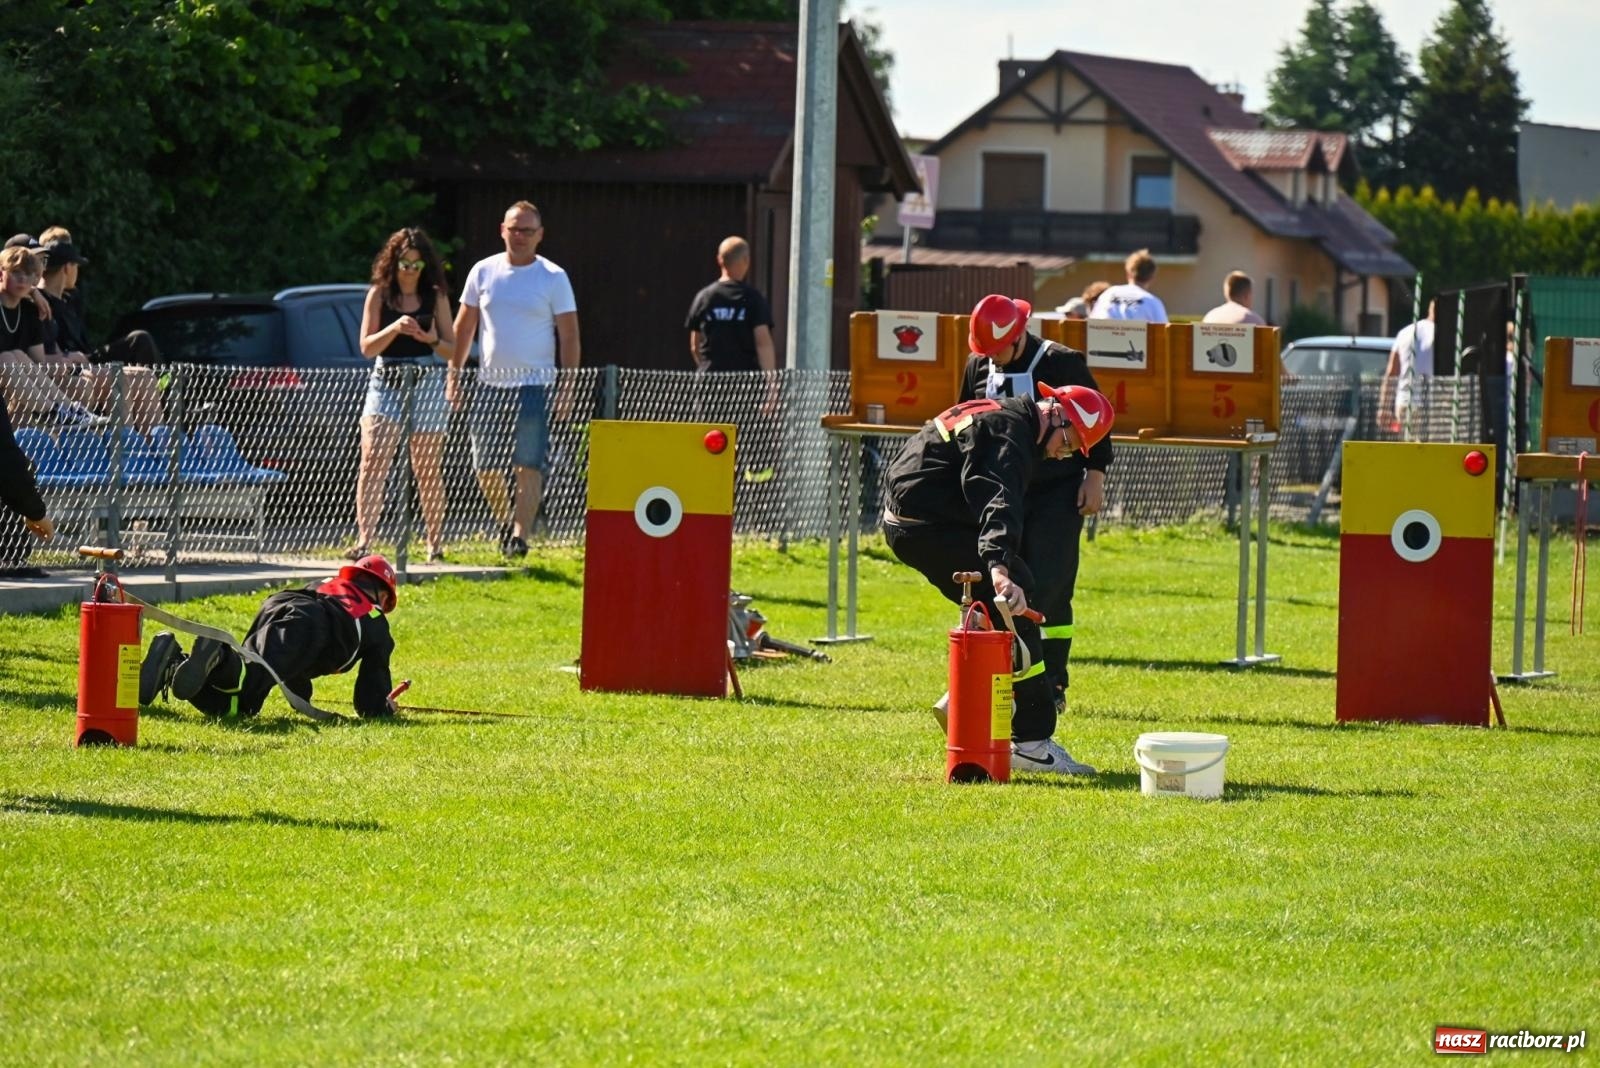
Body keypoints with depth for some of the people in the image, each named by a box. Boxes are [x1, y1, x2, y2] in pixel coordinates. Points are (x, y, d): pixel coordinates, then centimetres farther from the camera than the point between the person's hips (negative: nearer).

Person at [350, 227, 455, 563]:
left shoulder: (435, 297, 6)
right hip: (385, 381, 0)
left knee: (428, 470, 4)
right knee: (373, 462, -12)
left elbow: (452, 349, 7)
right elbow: (367, 346, -1)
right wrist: (394, 328, -18)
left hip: (427, 383, 0)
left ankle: (436, 545, 12)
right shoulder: (379, 295, 4)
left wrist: (432, 339, -14)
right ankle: (364, 541, -17)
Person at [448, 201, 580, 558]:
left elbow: (569, 336, -2)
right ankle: (507, 520, 28)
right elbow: (463, 327, 13)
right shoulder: (483, 272, 7)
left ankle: (520, 535, -10)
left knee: (529, 467, -10)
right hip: (490, 384, 4)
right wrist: (454, 374, 8)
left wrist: (567, 387, -9)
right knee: (486, 469, 7)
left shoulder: (553, 278, -2)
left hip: (534, 385, -4)